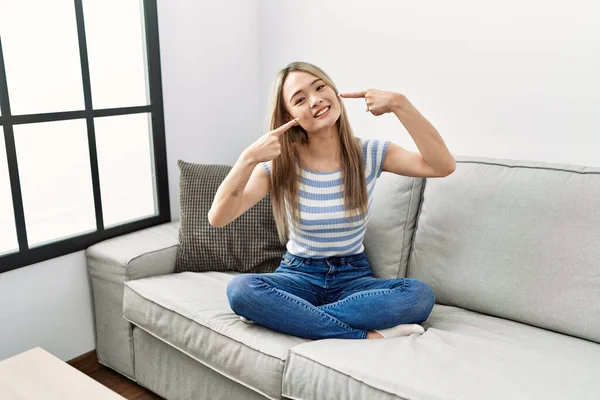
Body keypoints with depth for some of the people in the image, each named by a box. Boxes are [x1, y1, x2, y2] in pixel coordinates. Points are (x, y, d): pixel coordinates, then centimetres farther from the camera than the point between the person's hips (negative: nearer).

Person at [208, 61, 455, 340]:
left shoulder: (370, 153, -6)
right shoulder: (280, 163, -9)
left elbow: (443, 166, -19)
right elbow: (218, 218, -17)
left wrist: (399, 104, -25)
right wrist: (249, 158, -31)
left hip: (353, 277, 1)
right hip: (298, 275, 0)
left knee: (420, 295, -28)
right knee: (240, 289, -31)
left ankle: (284, 314, -23)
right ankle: (368, 337, -27)